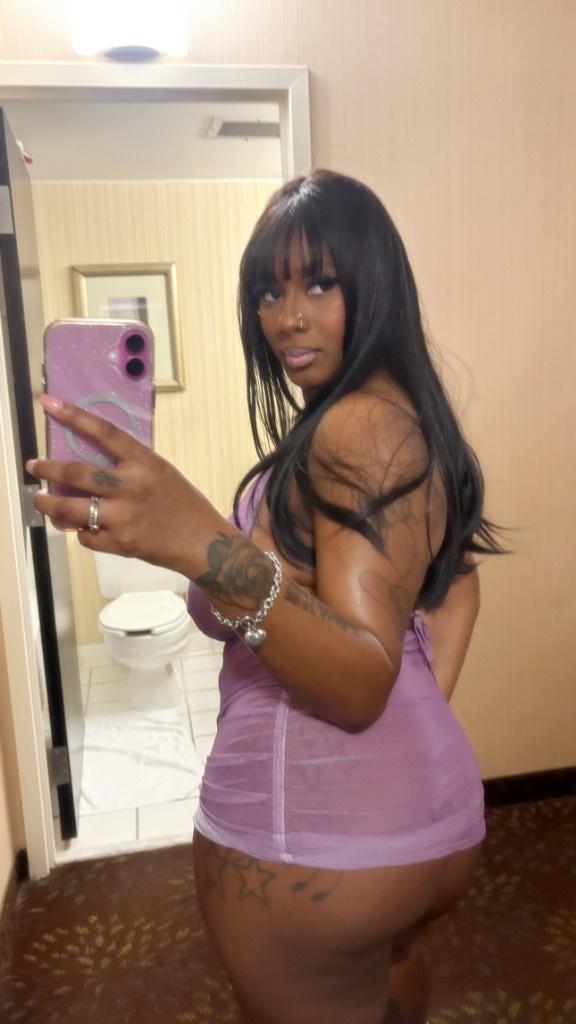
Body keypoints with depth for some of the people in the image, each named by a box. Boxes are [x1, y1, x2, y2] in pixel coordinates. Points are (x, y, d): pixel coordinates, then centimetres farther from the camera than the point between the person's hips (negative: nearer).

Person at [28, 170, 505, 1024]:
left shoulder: (363, 424, -22)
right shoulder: (404, 414, 8)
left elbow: (362, 683, -30)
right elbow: (457, 582, 13)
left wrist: (206, 545, -44)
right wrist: (423, 714, 10)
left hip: (311, 834, -9)